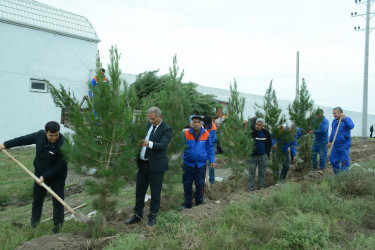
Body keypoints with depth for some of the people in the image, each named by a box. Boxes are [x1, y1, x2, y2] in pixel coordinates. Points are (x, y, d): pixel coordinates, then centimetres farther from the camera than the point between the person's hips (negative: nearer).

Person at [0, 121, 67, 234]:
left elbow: (60, 165, -26)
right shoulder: (39, 135, -13)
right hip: (40, 175, 5)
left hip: (57, 177, -5)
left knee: (58, 203, 0)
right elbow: (24, 139, 4)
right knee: (37, 200, 19)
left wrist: (45, 177, -25)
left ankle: (58, 226, 16)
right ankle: (34, 224, 38)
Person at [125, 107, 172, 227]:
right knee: (139, 191, 16)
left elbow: (163, 145, -27)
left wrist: (149, 144, -42)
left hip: (156, 166, -7)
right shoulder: (149, 124, 8)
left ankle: (152, 217, 23)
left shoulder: (166, 129, -14)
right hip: (143, 163, 7)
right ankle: (137, 215, 31)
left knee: (155, 193, 7)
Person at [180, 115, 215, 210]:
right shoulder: (186, 133, -4)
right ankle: (187, 203, 23)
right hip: (188, 163, 0)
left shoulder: (206, 134, -2)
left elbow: (210, 148, 8)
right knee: (187, 184, 8)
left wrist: (212, 160, 4)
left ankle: (199, 203, 24)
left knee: (200, 184, 6)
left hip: (201, 164, 0)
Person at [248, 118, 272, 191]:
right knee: (251, 173, 2)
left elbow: (270, 143, 14)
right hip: (253, 156, -3)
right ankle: (251, 189, 9)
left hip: (263, 156, 3)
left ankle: (261, 187, 21)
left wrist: (268, 153, 9)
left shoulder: (266, 133, -1)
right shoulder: (251, 132, -12)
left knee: (262, 173, 10)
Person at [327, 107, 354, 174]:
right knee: (333, 160, 10)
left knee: (344, 162, -1)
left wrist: (344, 119, -37)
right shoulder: (334, 121, 11)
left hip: (344, 146, -7)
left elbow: (351, 126, -29)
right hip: (335, 145, 7)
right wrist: (330, 141, 23)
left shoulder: (347, 119, -8)